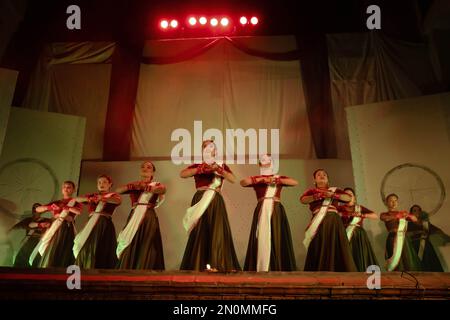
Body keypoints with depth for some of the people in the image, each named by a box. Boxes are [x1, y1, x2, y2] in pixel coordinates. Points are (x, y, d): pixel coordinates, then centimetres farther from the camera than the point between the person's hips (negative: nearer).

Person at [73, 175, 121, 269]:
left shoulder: (113, 195, 9)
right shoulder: (92, 195, 20)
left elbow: (118, 201, -14)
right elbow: (77, 199, 5)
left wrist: (103, 198, -30)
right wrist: (88, 199, -16)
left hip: (105, 226, -3)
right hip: (91, 225, 4)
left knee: (101, 251, -9)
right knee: (86, 250, -4)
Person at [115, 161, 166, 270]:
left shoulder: (156, 184, 11)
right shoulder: (134, 185, 19)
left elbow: (163, 189, -13)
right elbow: (118, 190, 5)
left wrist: (146, 187, -32)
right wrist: (130, 186, -15)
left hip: (149, 220, -3)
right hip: (133, 219, 3)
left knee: (145, 251, -9)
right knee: (129, 251, -3)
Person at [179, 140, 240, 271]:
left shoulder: (222, 166, 15)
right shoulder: (197, 166, 11)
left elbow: (233, 179, 0)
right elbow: (182, 174, -7)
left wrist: (219, 169, -14)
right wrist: (202, 169, -15)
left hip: (216, 202, 1)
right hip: (200, 201, -1)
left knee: (217, 231, -7)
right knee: (200, 232, -7)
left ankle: (216, 264, -6)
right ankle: (199, 264, -3)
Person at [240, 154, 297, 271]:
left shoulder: (279, 178, 15)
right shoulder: (256, 179, 13)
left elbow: (295, 182, 0)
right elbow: (243, 182, -6)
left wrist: (276, 180, -8)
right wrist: (261, 179, -10)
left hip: (277, 211, 1)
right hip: (262, 211, 0)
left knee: (277, 238, -2)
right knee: (262, 239, -4)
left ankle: (279, 268, 3)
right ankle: (261, 268, -2)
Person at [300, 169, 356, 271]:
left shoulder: (335, 190, 22)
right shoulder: (311, 191, 17)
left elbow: (349, 198, 6)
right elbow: (303, 200, -3)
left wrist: (332, 195, -7)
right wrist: (318, 196, -16)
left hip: (334, 222, 1)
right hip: (318, 223, -1)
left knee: (336, 249, -6)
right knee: (319, 251, -7)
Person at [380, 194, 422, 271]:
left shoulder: (403, 213, 18)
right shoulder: (384, 214, 8)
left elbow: (415, 219, 9)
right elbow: (385, 218, -16)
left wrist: (408, 215, -12)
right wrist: (397, 216, -31)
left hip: (404, 239, 3)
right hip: (393, 239, -3)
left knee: (408, 261, -4)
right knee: (396, 264, -8)